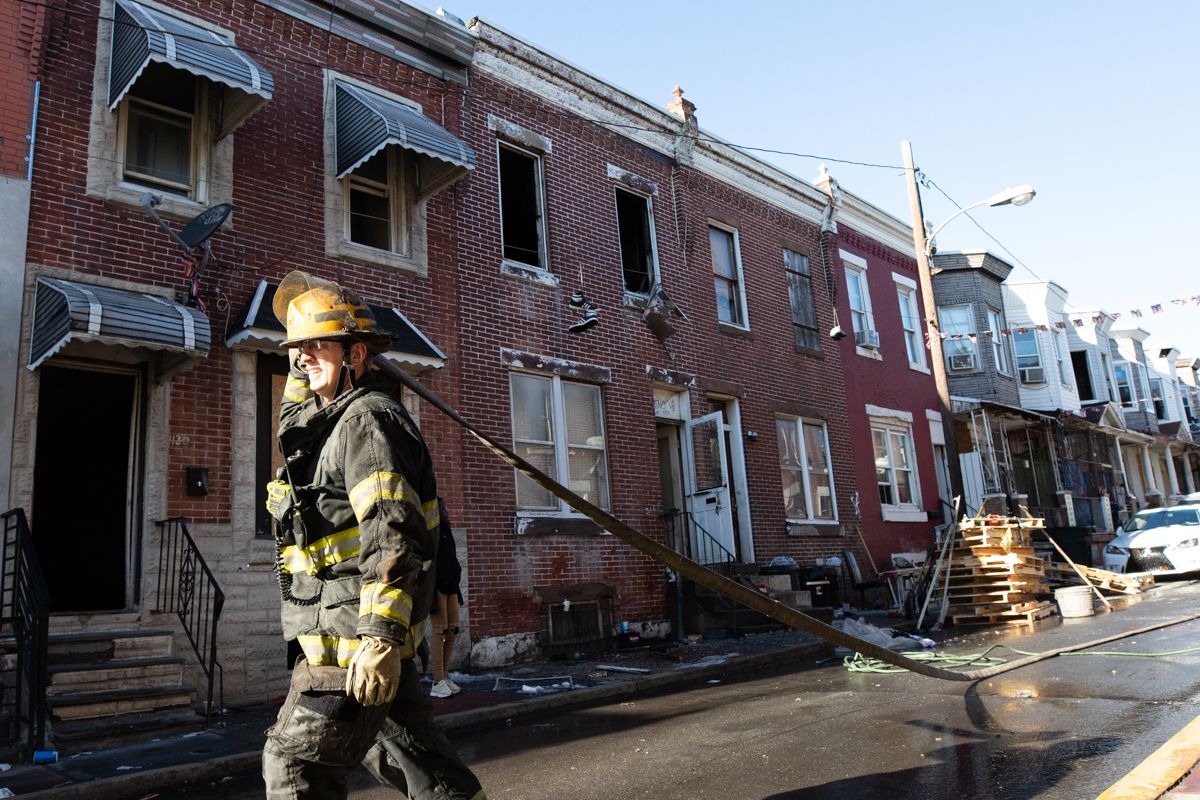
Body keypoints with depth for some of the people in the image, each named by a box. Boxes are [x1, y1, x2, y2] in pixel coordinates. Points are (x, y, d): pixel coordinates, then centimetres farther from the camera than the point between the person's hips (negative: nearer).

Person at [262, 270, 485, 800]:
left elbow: (392, 536, -24)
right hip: (360, 634, 10)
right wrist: (302, 367, 23)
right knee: (413, 757, 15)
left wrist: (380, 638, -29)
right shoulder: (335, 418, 16)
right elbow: (293, 422, 39)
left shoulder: (367, 418, -15)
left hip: (354, 636, -10)